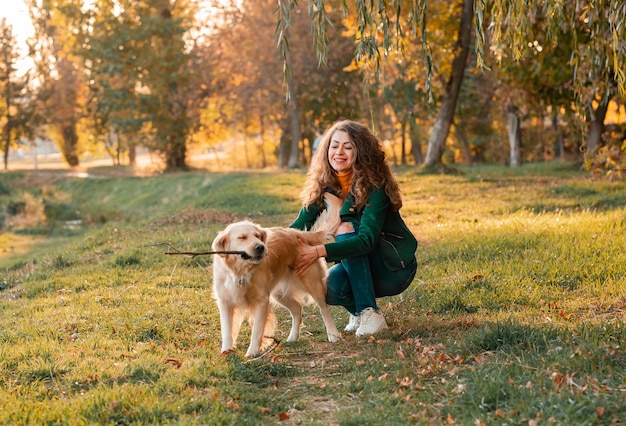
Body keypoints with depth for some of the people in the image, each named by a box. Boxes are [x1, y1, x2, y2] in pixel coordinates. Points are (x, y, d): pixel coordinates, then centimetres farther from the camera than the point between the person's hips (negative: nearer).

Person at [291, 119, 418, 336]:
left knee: (345, 229, -28)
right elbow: (300, 225, -11)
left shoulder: (374, 187, -20)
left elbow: (367, 239, -32)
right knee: (325, 287, -28)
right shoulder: (324, 187, -2)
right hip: (357, 269, 4)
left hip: (393, 269, -4)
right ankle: (358, 310, 6)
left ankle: (370, 313, -24)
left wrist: (318, 252, -44)